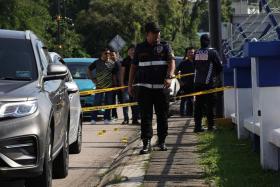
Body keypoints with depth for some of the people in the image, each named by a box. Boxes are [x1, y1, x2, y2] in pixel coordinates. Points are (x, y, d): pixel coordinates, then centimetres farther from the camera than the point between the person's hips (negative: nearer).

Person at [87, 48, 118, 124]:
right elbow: (89, 70, 13)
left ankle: (107, 118, 11)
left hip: (109, 86, 2)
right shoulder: (97, 62, 4)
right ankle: (94, 119, -1)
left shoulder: (112, 63, 9)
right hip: (99, 86, -2)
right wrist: (93, 79, 4)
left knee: (108, 103, 4)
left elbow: (114, 75, 13)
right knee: (97, 103, -4)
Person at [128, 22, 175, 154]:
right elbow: (134, 66, 17)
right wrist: (130, 84, 11)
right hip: (144, 87, 0)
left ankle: (161, 141, 19)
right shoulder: (140, 48, 11)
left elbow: (171, 62, -7)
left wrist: (169, 77, -24)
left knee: (162, 116, 6)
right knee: (146, 116, -6)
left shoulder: (165, 46, 5)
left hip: (161, 87, 0)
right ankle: (146, 143, -8)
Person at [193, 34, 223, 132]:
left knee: (198, 104, 6)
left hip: (197, 82, 4)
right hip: (208, 82, -4)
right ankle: (210, 125, 3)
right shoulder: (212, 52, -6)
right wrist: (215, 75, 16)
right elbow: (219, 67, -2)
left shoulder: (196, 53, 7)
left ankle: (197, 125, 2)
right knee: (209, 104, 2)